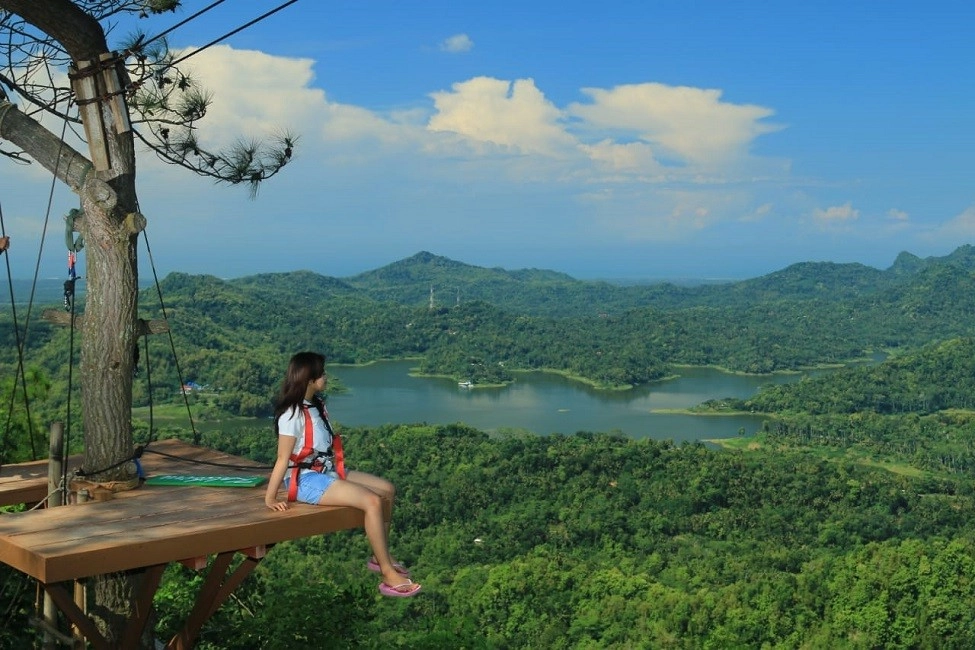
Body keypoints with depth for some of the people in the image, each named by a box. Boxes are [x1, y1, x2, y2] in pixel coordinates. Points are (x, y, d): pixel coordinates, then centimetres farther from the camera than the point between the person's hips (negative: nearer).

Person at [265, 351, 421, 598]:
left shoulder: (316, 405, 9)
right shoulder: (293, 414, -19)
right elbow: (283, 459, -20)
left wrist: (338, 471, 7)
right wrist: (270, 498, -20)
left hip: (328, 472, 10)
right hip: (307, 480, -10)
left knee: (387, 489, 5)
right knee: (372, 501, -23)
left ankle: (381, 556, 14)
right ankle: (389, 576, -20)